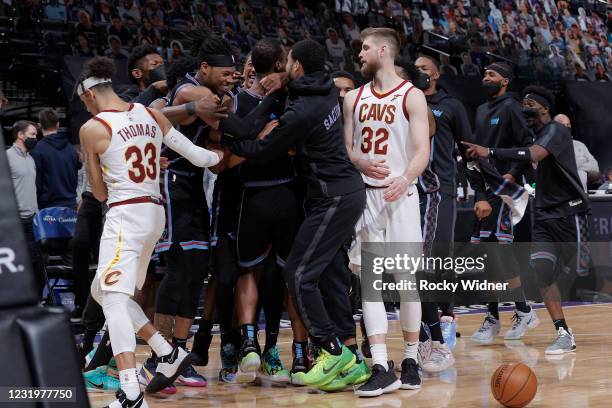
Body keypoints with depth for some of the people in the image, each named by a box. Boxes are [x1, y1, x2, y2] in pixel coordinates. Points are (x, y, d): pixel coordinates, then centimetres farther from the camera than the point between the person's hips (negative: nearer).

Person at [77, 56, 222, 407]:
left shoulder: (92, 129, -5)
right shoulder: (150, 114, 9)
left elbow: (100, 193, 4)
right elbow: (197, 156, 8)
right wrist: (223, 155, 28)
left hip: (125, 216, -8)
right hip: (156, 211, 8)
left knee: (113, 299, -13)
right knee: (103, 292, 21)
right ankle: (170, 354, 19)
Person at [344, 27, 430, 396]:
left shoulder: (412, 96, -2)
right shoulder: (354, 98, 13)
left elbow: (423, 149, -10)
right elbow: (345, 147, 13)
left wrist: (405, 179, -30)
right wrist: (362, 164, -11)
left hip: (400, 195, -4)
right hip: (364, 195, 4)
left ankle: (411, 359, 15)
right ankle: (382, 369, -7)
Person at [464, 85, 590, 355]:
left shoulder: (556, 131, -13)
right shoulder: (536, 136, 15)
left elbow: (533, 155, -32)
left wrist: (490, 153, -36)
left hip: (570, 213, -8)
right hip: (545, 216, 8)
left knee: (584, 273, 0)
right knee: (541, 272, -8)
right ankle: (564, 335, -6)